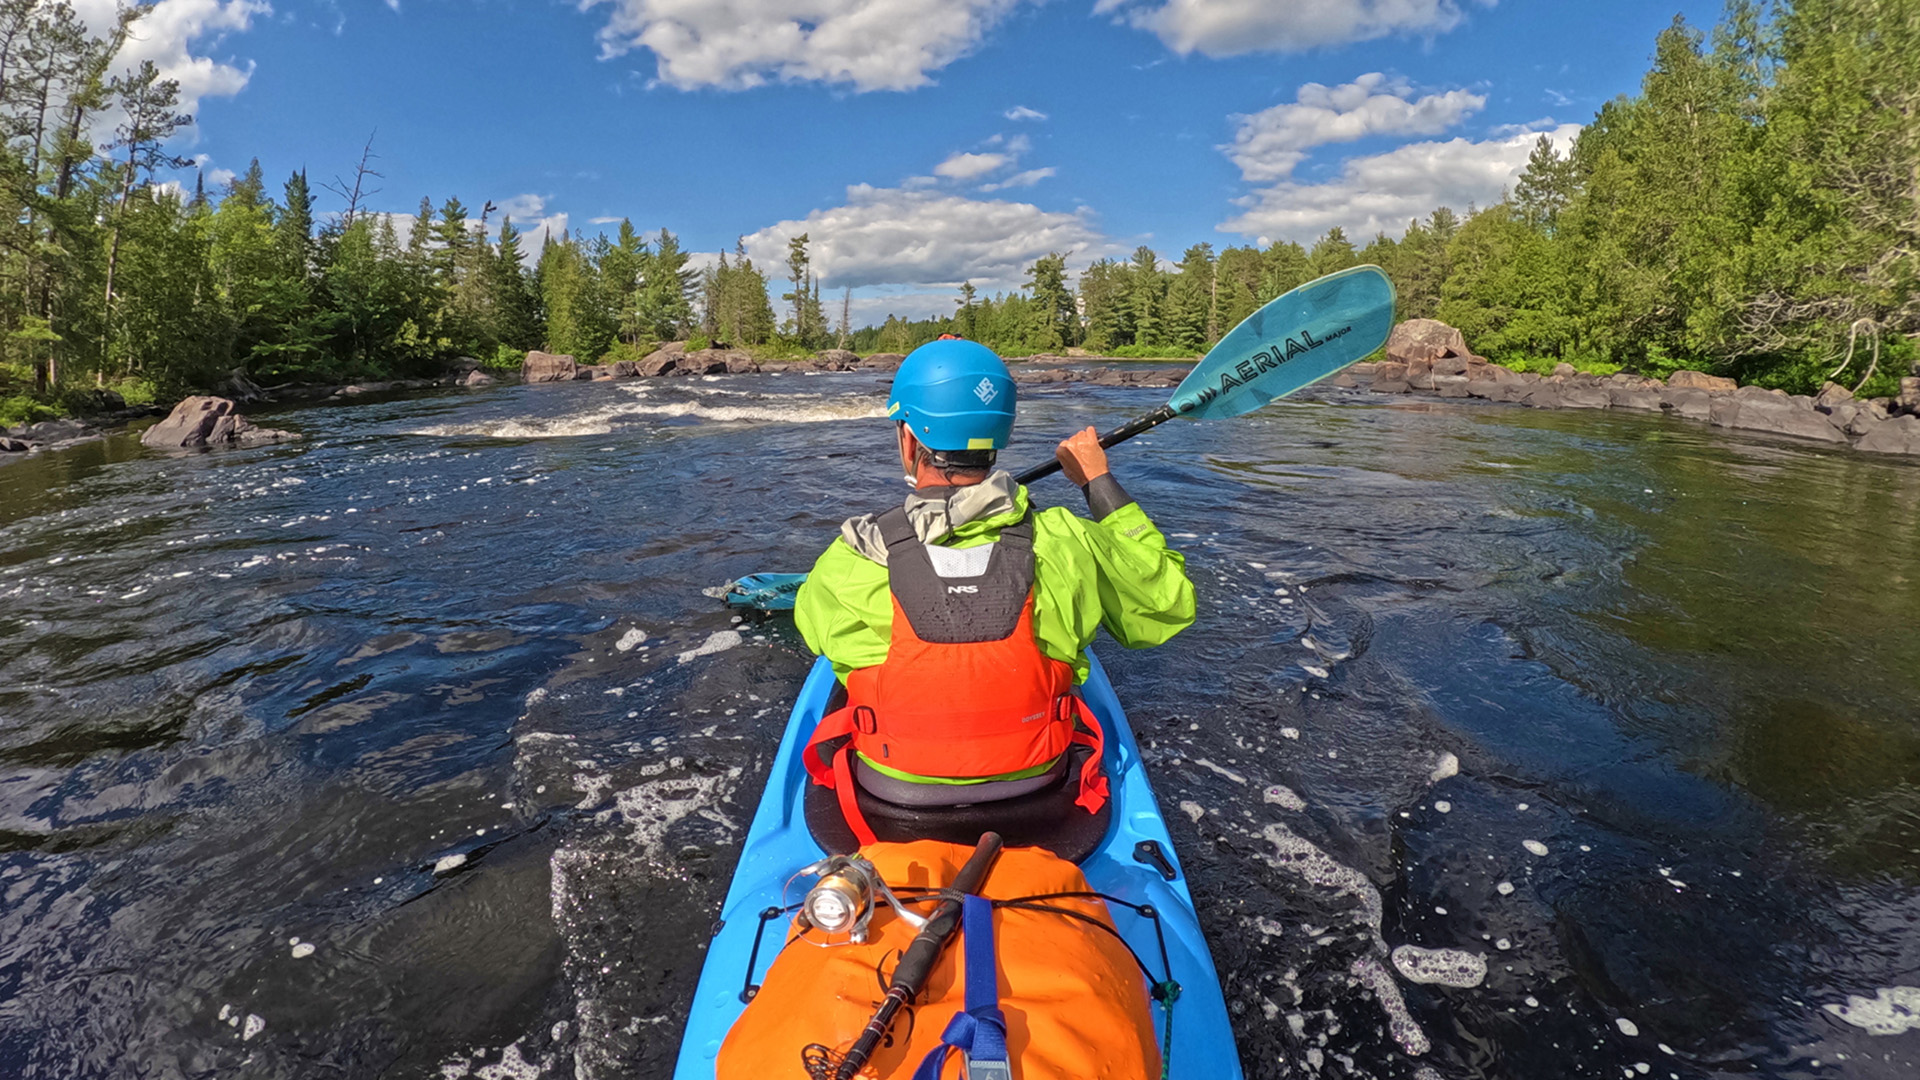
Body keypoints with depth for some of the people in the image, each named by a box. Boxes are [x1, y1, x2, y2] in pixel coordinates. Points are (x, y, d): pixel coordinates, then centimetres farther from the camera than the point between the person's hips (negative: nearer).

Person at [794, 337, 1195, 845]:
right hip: (1034, 786, 1)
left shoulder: (850, 563, -23)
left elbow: (811, 620, 4)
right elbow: (1171, 601, -2)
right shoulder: (1064, 546, -22)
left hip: (892, 796, 0)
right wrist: (1101, 483, 4)